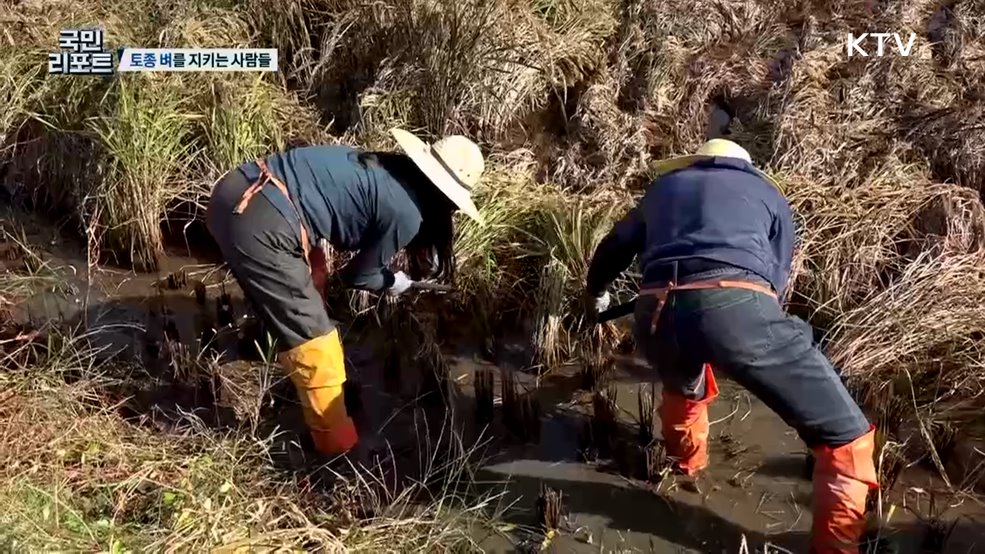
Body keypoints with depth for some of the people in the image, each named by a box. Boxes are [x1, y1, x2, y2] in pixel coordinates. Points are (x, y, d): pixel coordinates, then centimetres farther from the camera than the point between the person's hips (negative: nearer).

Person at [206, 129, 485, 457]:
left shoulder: (388, 170, 17)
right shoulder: (407, 214, -6)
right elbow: (358, 274, 7)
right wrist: (392, 282, 27)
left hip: (235, 190, 10)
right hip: (259, 226, -9)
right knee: (311, 337, 6)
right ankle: (337, 441, 23)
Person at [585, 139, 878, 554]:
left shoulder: (664, 186, 37)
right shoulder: (768, 194, 32)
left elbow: (613, 248, 48)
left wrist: (596, 292, 69)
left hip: (657, 314, 4)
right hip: (735, 308, -4)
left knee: (683, 387, 41)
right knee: (846, 438, 12)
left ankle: (686, 464, 64)